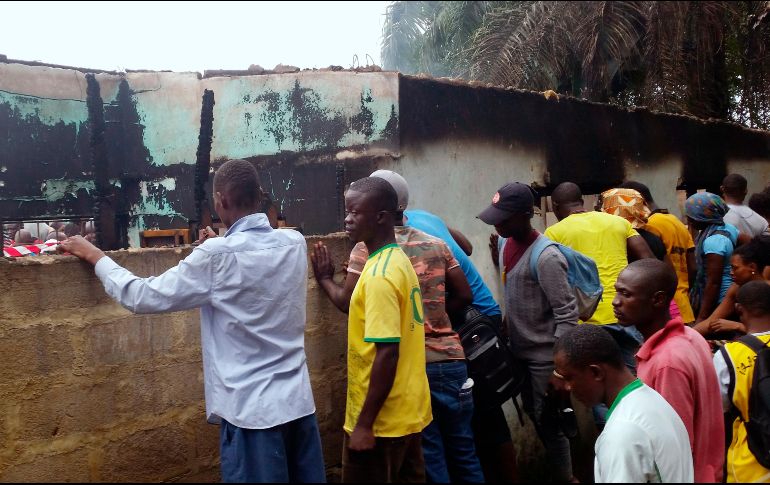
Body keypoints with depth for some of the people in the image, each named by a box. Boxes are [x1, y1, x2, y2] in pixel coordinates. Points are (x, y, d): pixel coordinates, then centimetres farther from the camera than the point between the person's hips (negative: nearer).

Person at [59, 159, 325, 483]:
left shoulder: (217, 257, -16)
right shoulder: (295, 243, -1)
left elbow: (142, 297, -7)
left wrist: (94, 256, 6)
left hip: (252, 408, -5)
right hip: (298, 399, 6)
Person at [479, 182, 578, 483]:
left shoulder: (545, 257, -22)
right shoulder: (508, 244, 3)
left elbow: (567, 314, -22)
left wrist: (559, 365, -22)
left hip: (544, 356, -8)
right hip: (521, 350, 8)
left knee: (549, 423, 4)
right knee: (533, 415, 19)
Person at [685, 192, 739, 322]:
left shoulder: (713, 240, -23)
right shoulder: (727, 227, 4)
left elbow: (713, 282, -24)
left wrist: (702, 317, -22)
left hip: (718, 301, -10)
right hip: (728, 295, 10)